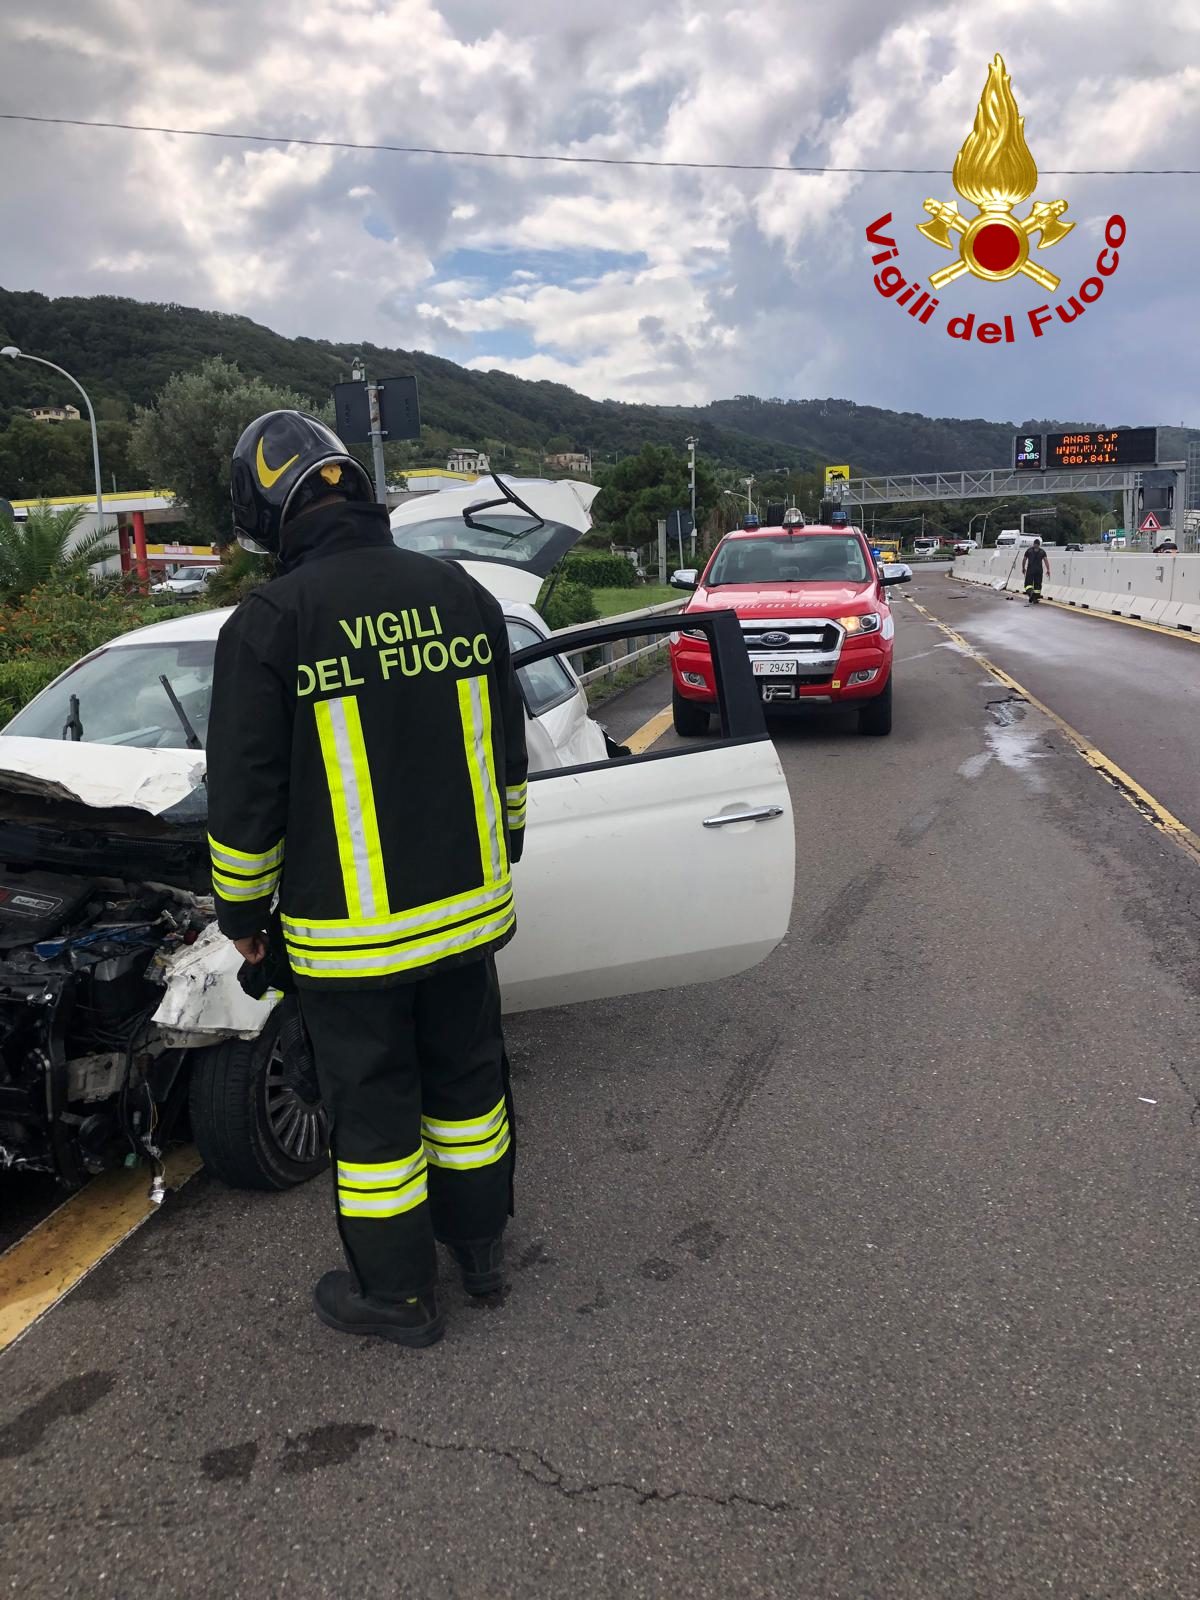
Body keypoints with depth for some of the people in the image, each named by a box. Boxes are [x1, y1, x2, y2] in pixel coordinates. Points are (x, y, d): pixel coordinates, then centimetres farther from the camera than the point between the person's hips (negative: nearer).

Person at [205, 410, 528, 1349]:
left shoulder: (268, 623, -14)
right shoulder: (462, 594, 2)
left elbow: (245, 800, -10)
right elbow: (509, 755, 10)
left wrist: (243, 912, 5)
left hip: (350, 933, -5)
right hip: (466, 910, 5)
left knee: (373, 1107, 12)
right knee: (465, 1077, 21)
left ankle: (399, 1295, 29)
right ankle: (480, 1244, 40)